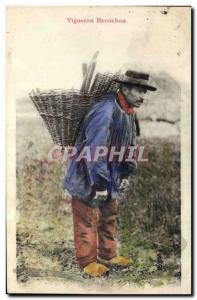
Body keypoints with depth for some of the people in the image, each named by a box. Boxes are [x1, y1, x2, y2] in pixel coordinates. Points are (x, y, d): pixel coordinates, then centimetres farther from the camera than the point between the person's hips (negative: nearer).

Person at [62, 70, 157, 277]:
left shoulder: (128, 113, 5)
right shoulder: (105, 110, -26)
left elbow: (129, 145, 17)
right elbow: (94, 149, -29)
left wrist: (125, 173, 17)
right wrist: (99, 183, -26)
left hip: (108, 176, 9)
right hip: (86, 177, -9)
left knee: (109, 216, 19)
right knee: (87, 221, 6)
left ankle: (108, 255, 36)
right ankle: (87, 261, 22)